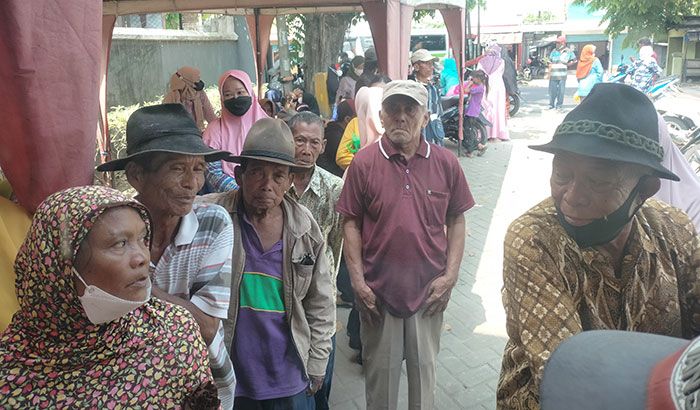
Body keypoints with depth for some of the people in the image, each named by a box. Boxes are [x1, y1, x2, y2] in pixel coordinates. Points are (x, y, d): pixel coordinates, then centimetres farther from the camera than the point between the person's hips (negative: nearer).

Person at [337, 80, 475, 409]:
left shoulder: (445, 162, -3)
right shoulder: (364, 162, -8)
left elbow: (456, 221, 3)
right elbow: (350, 223, -4)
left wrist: (451, 275, -3)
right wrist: (358, 281, -8)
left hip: (430, 290, 2)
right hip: (378, 291, -1)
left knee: (425, 367, 19)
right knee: (380, 372, 17)